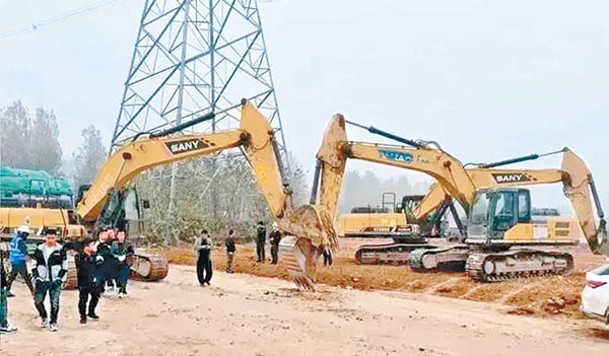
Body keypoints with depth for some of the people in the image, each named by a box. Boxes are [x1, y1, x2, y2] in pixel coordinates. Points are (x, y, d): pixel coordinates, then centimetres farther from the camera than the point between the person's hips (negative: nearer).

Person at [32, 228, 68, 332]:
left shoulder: (60, 249, -2)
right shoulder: (39, 249, 3)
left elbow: (65, 266, 2)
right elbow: (34, 264, 11)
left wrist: (59, 278, -6)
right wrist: (36, 276, 0)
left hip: (55, 281, -2)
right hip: (42, 280, 2)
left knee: (55, 302, -5)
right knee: (38, 301, -1)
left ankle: (53, 322, 11)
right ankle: (44, 317, 25)